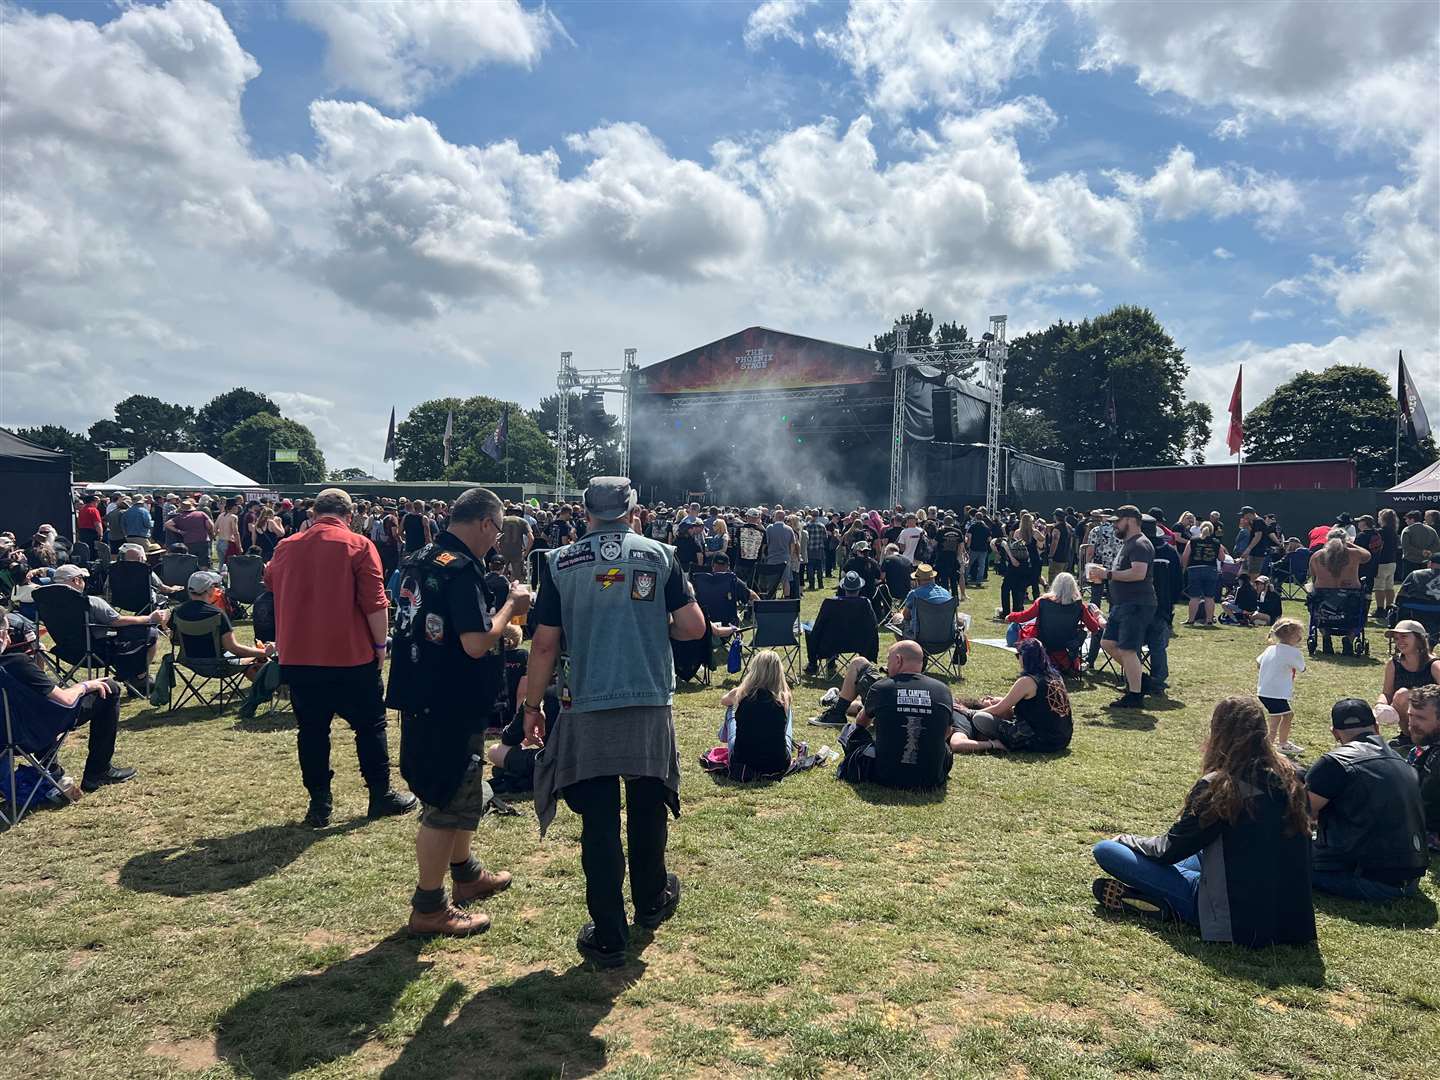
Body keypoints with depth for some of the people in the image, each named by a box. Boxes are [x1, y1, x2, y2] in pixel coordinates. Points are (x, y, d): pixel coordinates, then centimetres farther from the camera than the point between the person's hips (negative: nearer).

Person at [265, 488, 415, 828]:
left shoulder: (287, 547, 5)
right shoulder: (358, 546, -9)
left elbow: (270, 583, 26)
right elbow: (375, 603, -13)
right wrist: (380, 644, -4)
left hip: (298, 657, 4)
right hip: (351, 656, -3)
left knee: (311, 730, 11)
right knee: (370, 726, 10)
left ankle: (320, 804, 15)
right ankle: (381, 796, 17)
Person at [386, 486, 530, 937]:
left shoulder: (419, 561, 8)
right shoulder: (461, 569, -22)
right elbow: (477, 643, -27)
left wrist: (501, 601, 12)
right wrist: (510, 604, -11)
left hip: (421, 699, 10)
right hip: (451, 709, -10)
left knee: (462, 794, 25)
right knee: (448, 806, 3)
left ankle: (466, 874, 41)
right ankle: (429, 907, 14)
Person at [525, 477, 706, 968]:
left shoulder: (559, 562, -1)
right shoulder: (659, 555, 0)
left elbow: (545, 644, -2)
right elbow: (693, 627, -3)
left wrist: (532, 706, 7)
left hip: (589, 713, -1)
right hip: (651, 707, 1)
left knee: (599, 823, 6)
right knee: (647, 809, 20)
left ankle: (608, 937, 13)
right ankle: (651, 901, 39)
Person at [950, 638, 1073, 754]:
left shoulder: (1027, 681, -13)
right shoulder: (1055, 677, 10)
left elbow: (999, 710, -4)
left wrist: (970, 712, 10)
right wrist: (998, 700, 27)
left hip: (1039, 742, -8)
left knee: (979, 719, -9)